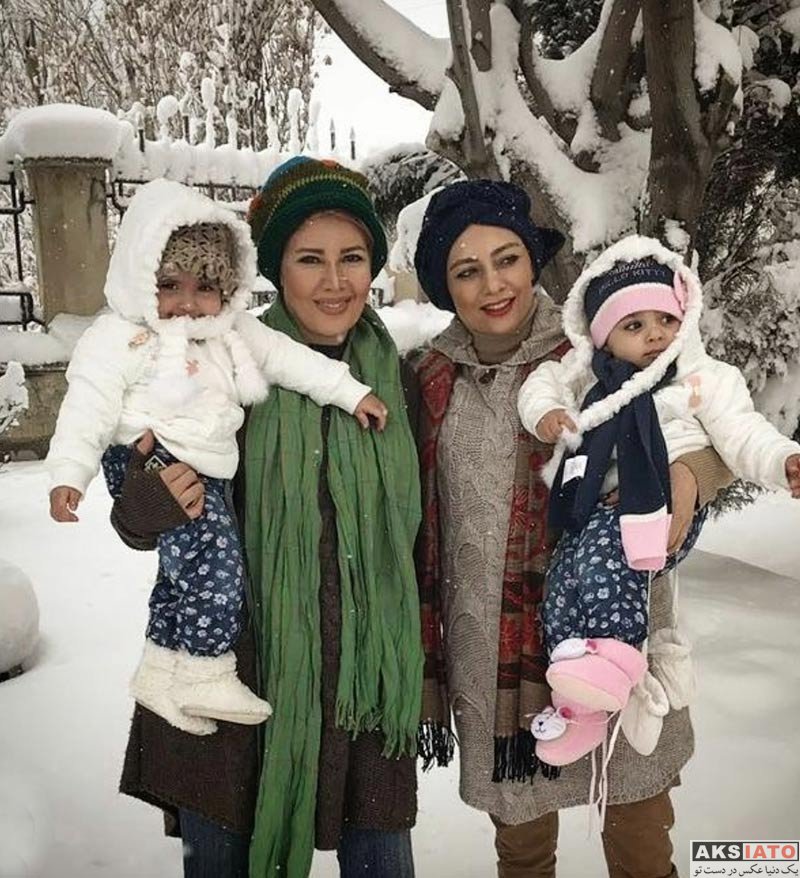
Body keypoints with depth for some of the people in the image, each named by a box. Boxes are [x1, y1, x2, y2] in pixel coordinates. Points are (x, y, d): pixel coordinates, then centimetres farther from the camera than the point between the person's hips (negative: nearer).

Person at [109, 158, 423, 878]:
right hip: (233, 674, -2)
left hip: (364, 678, 3)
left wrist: (422, 677, 15)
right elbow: (135, 521, -3)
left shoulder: (396, 384, 3)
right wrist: (149, 502, -27)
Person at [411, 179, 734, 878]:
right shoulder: (432, 377, 1)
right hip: (493, 656, 2)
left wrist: (687, 473, -30)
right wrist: (422, 651, 9)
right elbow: (418, 526, 6)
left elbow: (710, 431, -6)